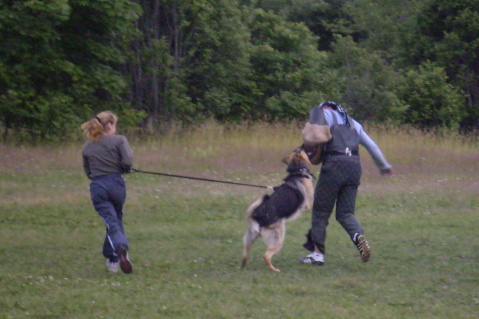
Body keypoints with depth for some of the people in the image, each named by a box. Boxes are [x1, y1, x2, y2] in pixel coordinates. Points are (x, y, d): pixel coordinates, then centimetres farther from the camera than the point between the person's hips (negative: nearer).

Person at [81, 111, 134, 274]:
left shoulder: (87, 147, 10)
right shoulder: (119, 140, -1)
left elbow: (88, 172, 15)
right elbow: (127, 161, -14)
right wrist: (123, 170, 6)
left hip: (97, 187, 1)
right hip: (116, 184, -1)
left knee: (111, 222, -5)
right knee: (116, 220, 18)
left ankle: (120, 247, -33)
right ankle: (112, 258, 22)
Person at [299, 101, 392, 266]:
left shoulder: (326, 114, 14)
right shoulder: (352, 123, 28)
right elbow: (371, 145, 33)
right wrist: (384, 165, 45)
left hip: (334, 165, -5)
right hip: (354, 166, 5)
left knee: (321, 210, 4)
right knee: (345, 213, 9)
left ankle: (317, 252, 4)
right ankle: (359, 236, -21)